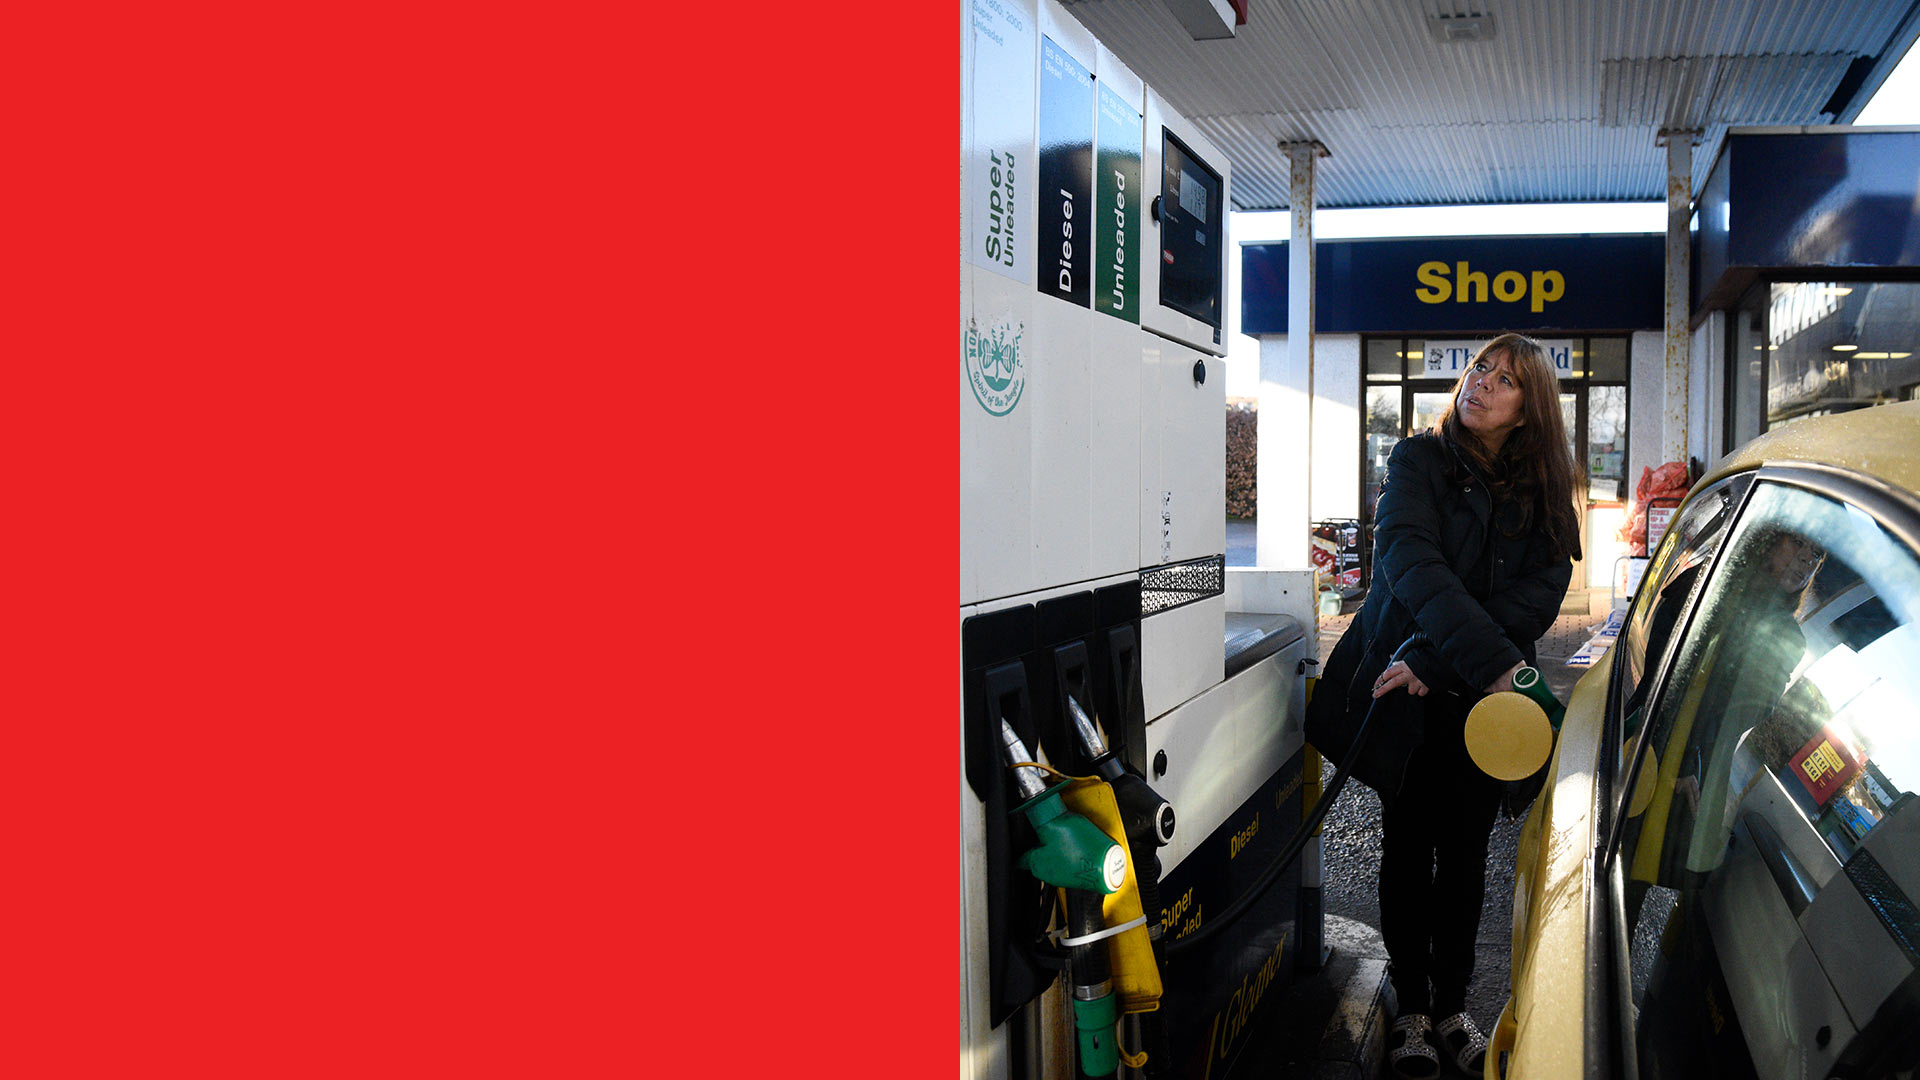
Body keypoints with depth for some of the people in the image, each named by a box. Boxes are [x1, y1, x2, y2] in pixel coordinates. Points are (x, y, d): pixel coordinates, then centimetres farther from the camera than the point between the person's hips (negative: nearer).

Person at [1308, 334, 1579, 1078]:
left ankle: (1453, 1007, 22)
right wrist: (1492, 659, -33)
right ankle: (1412, 1011, 17)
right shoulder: (1419, 461, -4)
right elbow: (1409, 559, -20)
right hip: (1403, 696, -2)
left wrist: (1435, 662, -20)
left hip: (1480, 700, 2)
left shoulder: (1543, 495, 4)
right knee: (1409, 847, 5)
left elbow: (1539, 595, -8)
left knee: (1465, 852, 8)